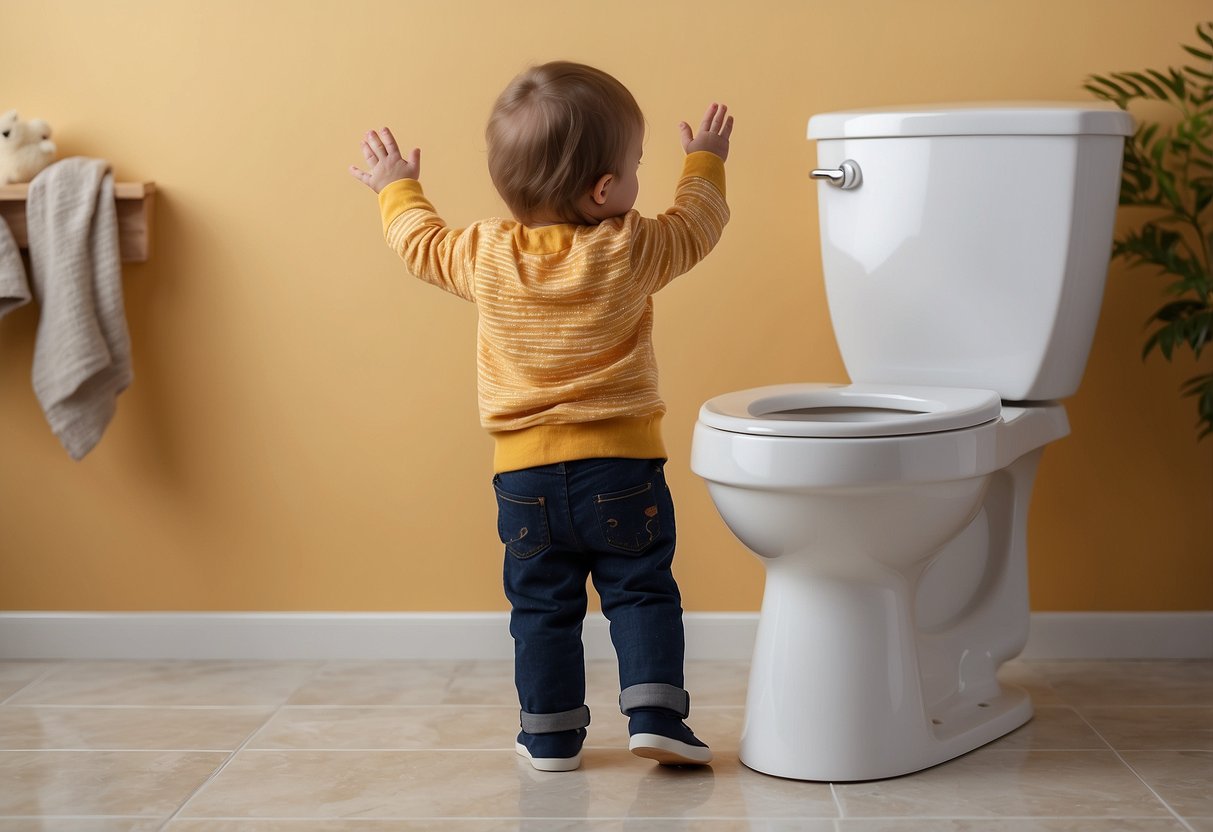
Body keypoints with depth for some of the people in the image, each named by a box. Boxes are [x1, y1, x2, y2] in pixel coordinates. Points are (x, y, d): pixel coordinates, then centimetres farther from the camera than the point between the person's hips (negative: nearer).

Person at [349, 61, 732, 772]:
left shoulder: (486, 257, -4)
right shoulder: (630, 251, -10)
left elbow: (423, 241, 15)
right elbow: (697, 225, 9)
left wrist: (397, 187, 35)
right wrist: (705, 162, 27)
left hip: (526, 473, 2)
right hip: (622, 466, -2)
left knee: (543, 606, 12)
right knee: (642, 592, 9)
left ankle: (550, 735, 18)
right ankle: (655, 713, 1)